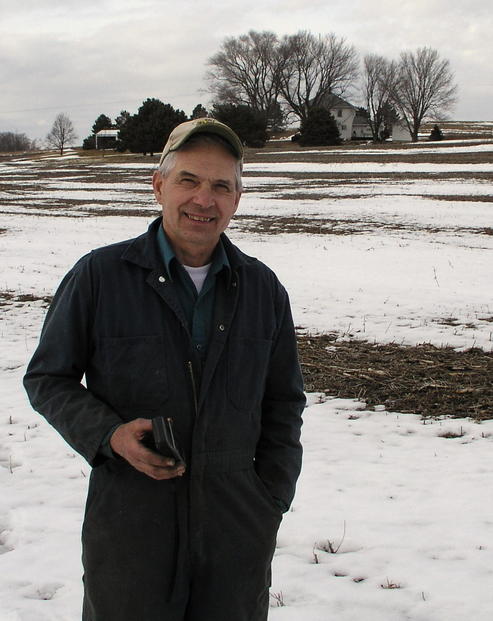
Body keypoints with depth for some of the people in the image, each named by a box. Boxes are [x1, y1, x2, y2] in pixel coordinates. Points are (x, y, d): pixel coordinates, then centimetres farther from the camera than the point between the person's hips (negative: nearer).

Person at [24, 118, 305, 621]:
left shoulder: (262, 288, 4)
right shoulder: (98, 276, -6)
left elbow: (284, 403, 13)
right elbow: (48, 378, 1)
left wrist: (272, 496, 6)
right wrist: (107, 434, -16)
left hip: (237, 526, 3)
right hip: (128, 527, -2)